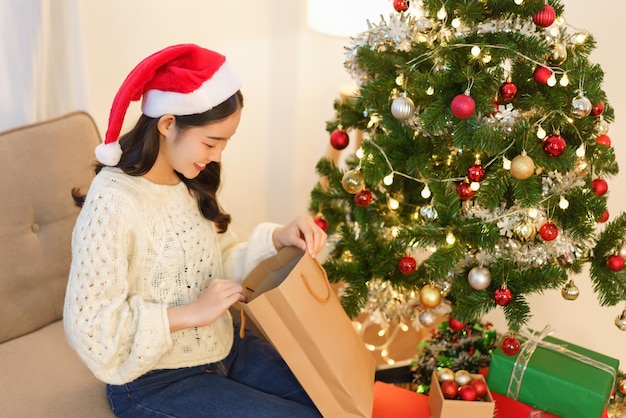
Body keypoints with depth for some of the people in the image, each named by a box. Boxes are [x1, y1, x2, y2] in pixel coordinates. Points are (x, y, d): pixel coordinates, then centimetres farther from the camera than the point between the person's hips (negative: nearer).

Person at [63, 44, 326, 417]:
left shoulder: (190, 184, 0)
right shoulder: (113, 202, -25)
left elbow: (219, 265, 5)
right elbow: (89, 328, -25)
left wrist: (277, 239, -11)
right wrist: (193, 312, -26)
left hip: (223, 349, 8)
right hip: (155, 384, -7)